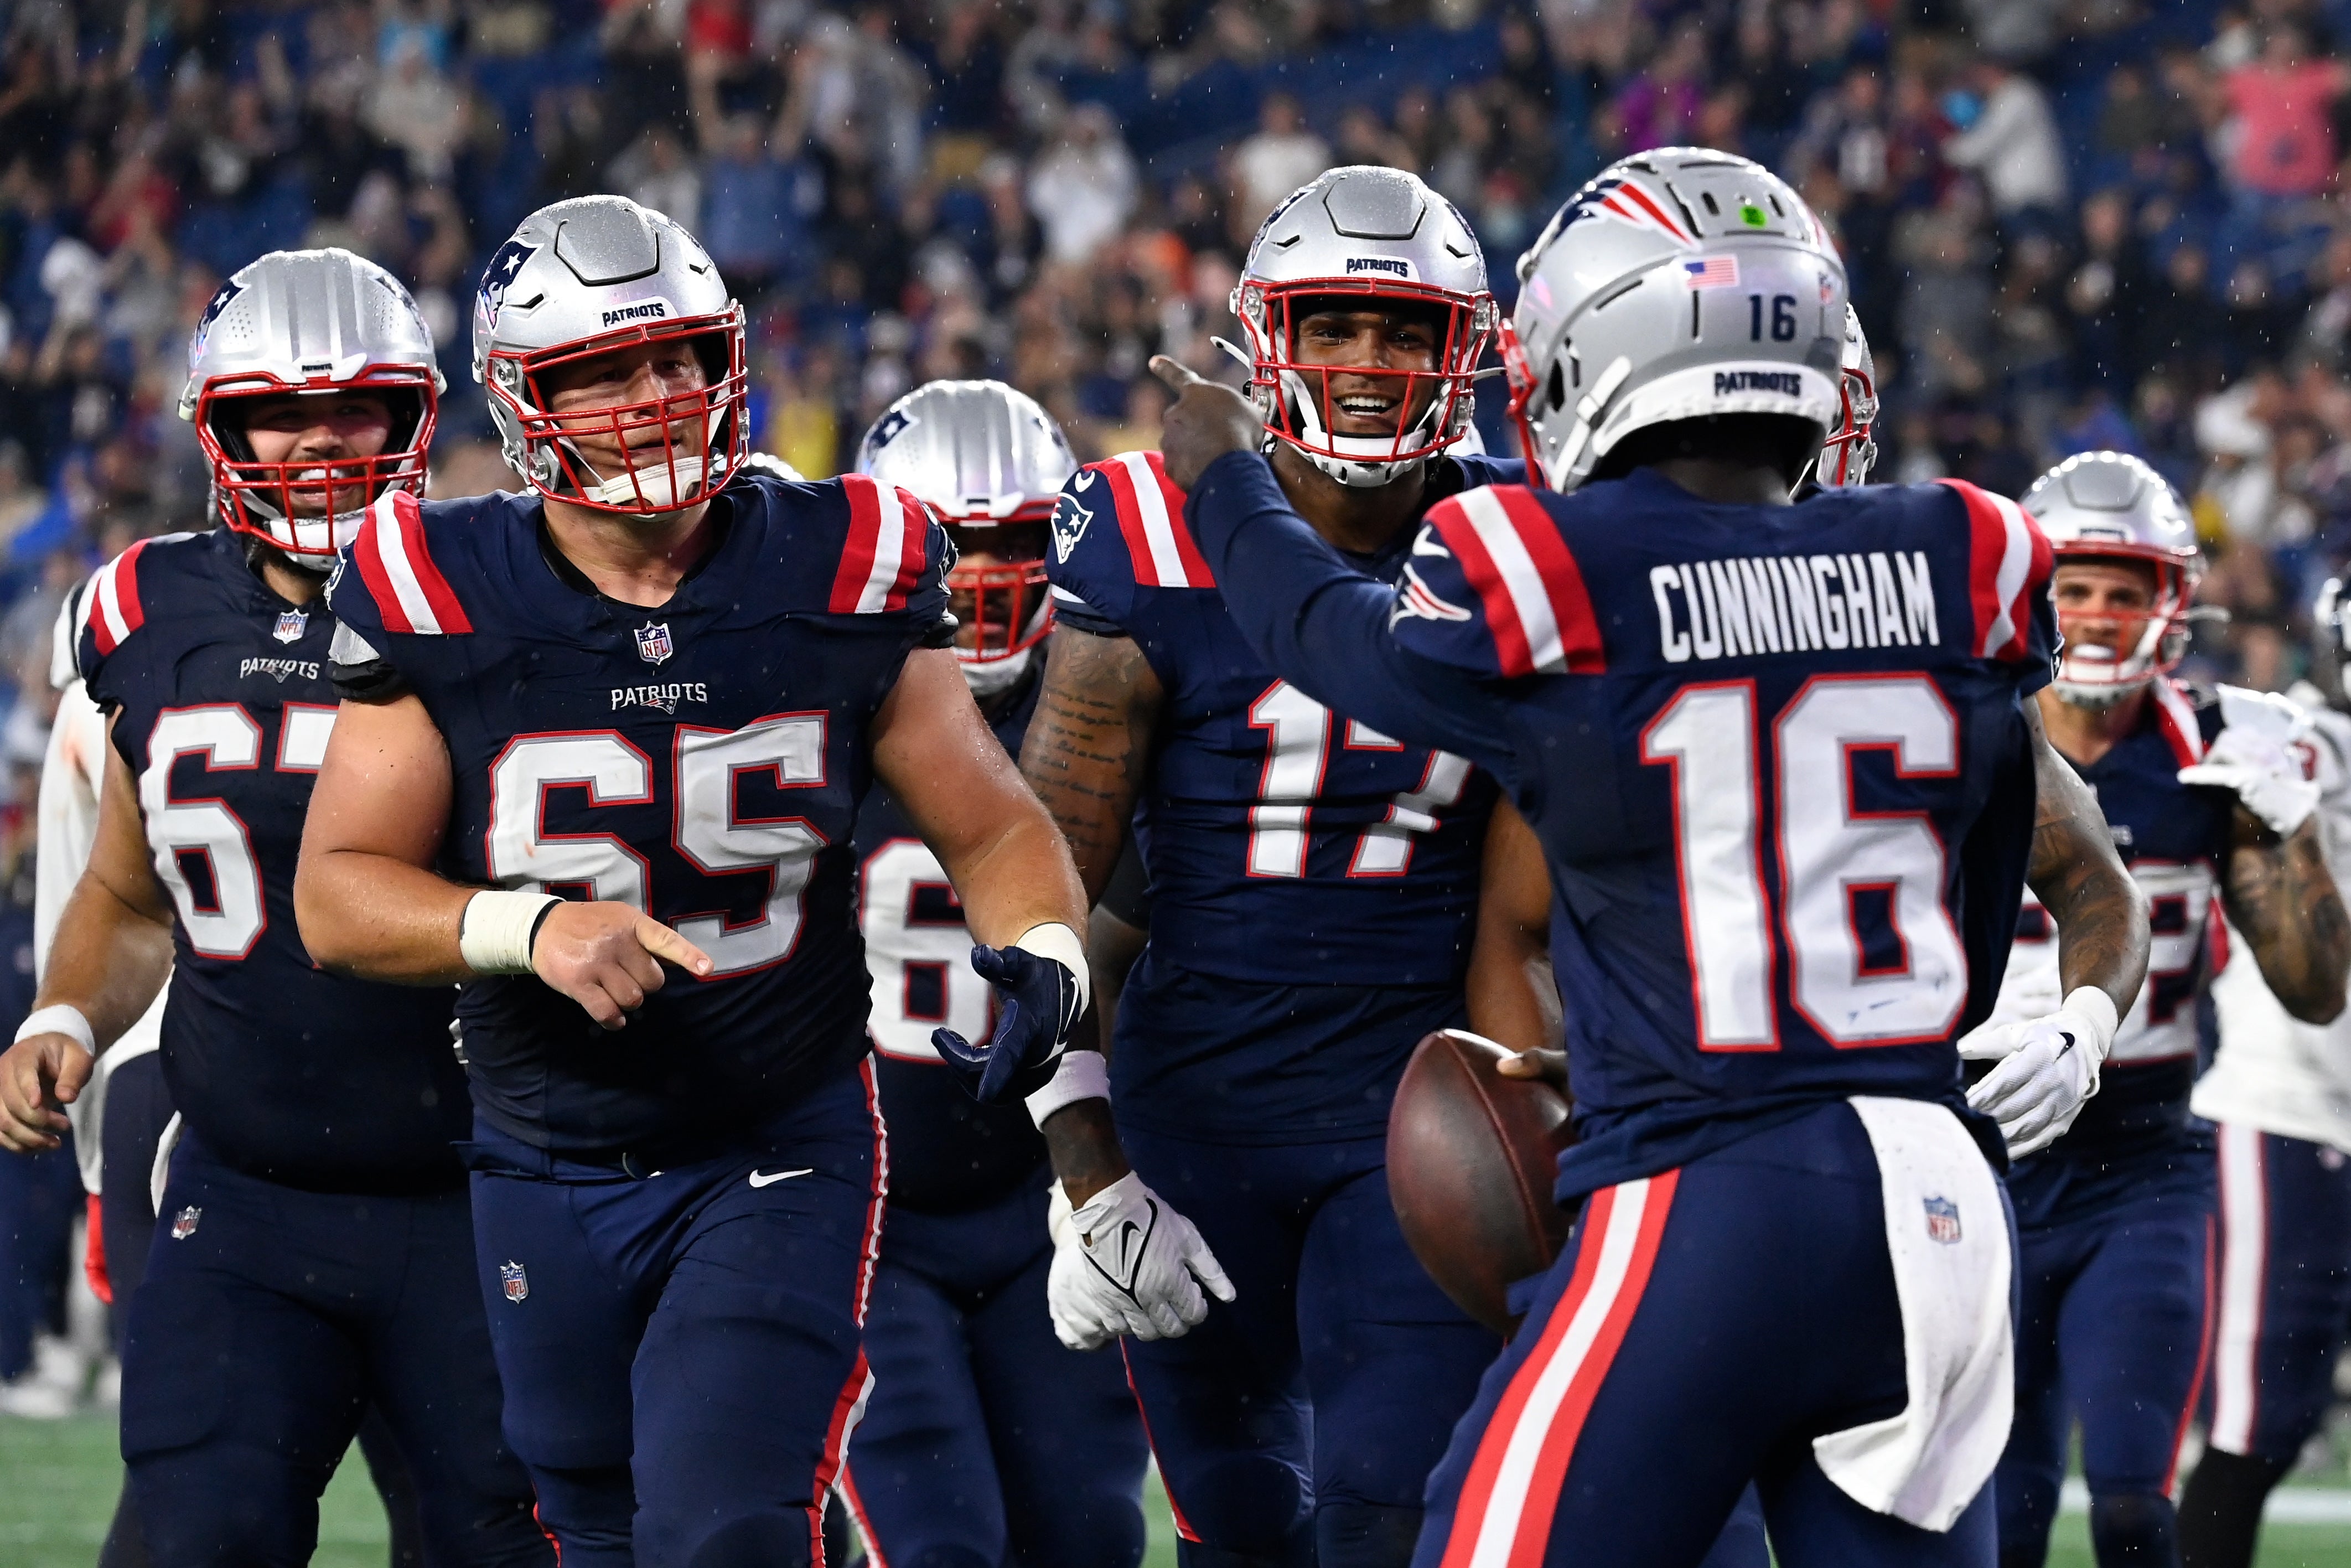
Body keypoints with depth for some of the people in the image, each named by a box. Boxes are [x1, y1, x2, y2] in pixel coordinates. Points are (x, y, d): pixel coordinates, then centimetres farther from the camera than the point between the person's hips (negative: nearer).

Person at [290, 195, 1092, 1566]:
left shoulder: (837, 579, -6)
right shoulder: (450, 604, -8)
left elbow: (994, 831, 2)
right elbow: (340, 894, -9)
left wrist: (1041, 958, -20)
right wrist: (531, 927, -26)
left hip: (779, 1158, -2)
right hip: (549, 1180, 2)